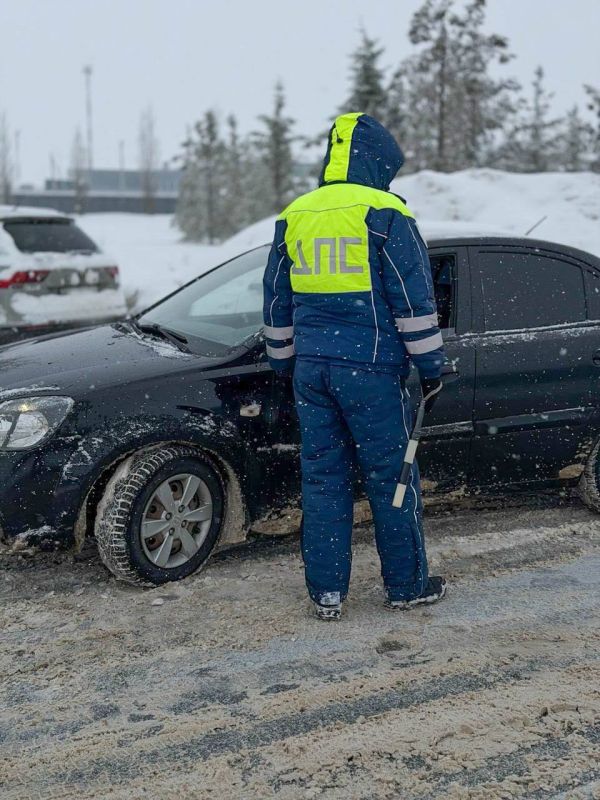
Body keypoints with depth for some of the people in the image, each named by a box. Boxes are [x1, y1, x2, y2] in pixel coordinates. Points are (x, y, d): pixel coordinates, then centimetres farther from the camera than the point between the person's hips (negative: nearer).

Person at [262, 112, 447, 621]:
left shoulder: (293, 217, 11)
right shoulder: (385, 216, -7)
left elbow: (277, 305, 16)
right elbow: (414, 300, -8)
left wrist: (285, 362, 25)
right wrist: (430, 366, -1)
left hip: (312, 367, 5)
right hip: (371, 368, -5)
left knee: (323, 478, 10)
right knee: (391, 477, 6)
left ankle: (327, 592, 15)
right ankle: (406, 585, 17)